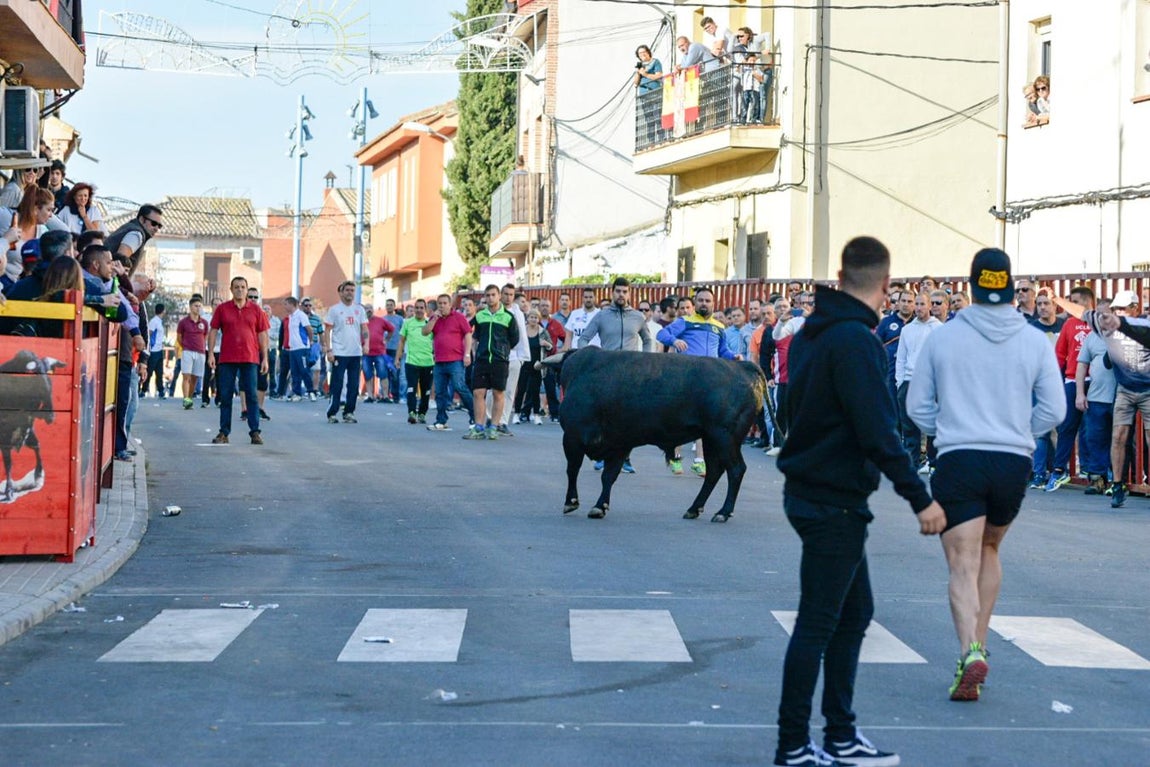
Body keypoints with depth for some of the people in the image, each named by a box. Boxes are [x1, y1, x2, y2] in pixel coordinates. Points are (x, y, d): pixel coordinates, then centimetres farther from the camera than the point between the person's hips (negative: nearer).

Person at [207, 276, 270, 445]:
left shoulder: (256, 310, 6)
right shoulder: (222, 309, 6)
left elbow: (262, 334, 7)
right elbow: (213, 331, 6)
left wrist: (265, 358, 3)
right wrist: (210, 353, -3)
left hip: (250, 359, 0)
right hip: (227, 359, 0)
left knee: (252, 396, -2)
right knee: (225, 396, 3)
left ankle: (255, 432, 1)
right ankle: (224, 433, 8)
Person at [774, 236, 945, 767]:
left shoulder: (812, 332, 10)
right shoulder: (855, 339, -19)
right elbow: (877, 432, -23)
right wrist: (920, 499, -21)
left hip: (810, 490, 10)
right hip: (835, 502, -10)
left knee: (855, 612, 17)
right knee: (817, 624, -2)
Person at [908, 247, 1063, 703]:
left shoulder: (942, 338, -2)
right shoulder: (1035, 342, 1)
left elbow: (917, 406, 3)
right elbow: (1054, 411, 3)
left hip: (958, 460, -2)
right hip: (1014, 463, 2)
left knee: (964, 566, -4)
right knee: (989, 550, 24)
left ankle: (970, 652, -25)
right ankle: (978, 644, 25)